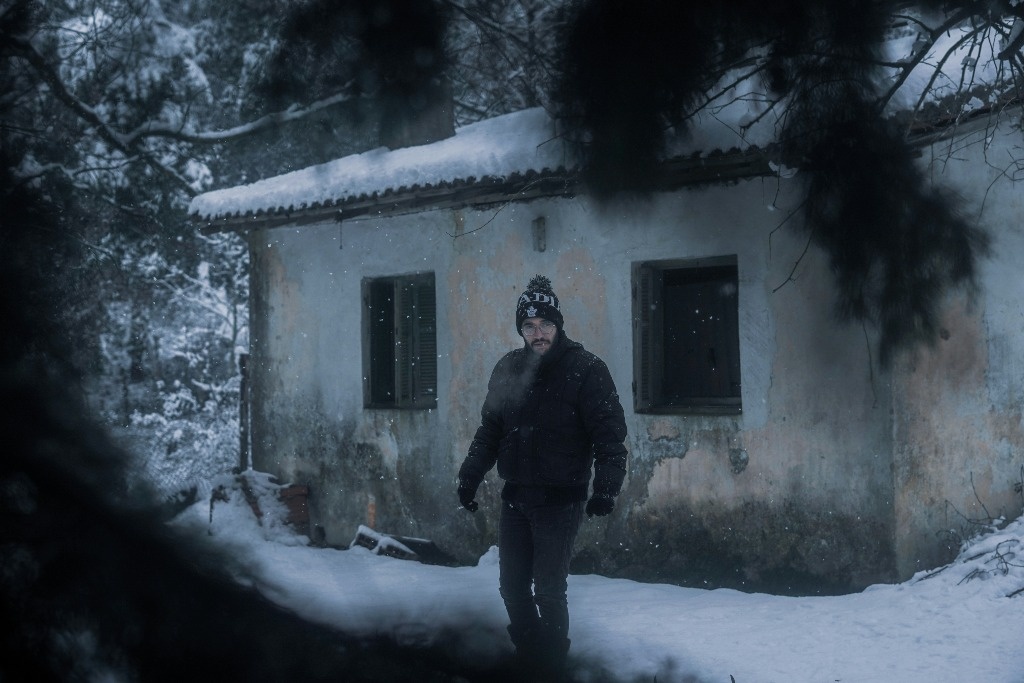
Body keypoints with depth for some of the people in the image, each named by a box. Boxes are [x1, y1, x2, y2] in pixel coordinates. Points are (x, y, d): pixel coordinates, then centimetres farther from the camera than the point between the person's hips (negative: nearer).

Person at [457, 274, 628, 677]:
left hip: (560, 499, -5)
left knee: (548, 590, -5)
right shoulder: (509, 369, 8)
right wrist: (470, 475, 11)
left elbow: (609, 433, -11)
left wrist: (606, 488, -19)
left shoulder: (585, 369, -8)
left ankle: (551, 665, 10)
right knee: (512, 586, 9)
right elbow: (489, 429, 17)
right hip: (516, 496, 5)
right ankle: (527, 658, 25)